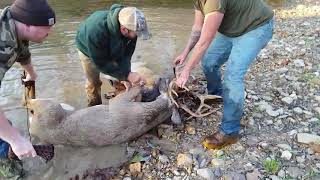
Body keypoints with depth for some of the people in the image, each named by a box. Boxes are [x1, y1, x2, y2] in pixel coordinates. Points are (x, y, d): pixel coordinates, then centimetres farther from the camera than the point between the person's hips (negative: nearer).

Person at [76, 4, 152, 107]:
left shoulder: (130, 26, -33)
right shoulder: (96, 30, -47)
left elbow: (126, 54, -21)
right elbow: (101, 63, -36)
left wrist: (125, 77, -33)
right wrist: (127, 75, -40)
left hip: (112, 50, 4)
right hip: (89, 50, -3)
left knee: (120, 79, 1)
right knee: (93, 82, 7)